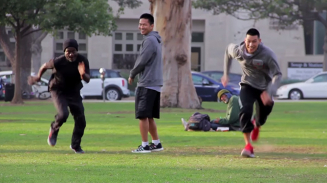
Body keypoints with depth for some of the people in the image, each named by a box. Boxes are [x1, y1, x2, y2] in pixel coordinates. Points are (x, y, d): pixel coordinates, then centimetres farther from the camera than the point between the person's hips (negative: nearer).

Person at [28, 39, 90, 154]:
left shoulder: (82, 61, -16)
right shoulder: (58, 62, -24)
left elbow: (87, 80, -19)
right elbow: (45, 66, -4)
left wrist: (83, 74, -39)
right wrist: (38, 77, 3)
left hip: (74, 92, 4)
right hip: (58, 91, -4)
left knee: (81, 121, 1)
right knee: (63, 114, -27)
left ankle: (76, 145, 25)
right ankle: (54, 129, 9)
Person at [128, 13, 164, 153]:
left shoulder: (149, 40, -13)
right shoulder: (156, 40, 18)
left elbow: (142, 61, -16)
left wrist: (132, 74, 0)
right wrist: (134, 74, 12)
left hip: (147, 84, -10)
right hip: (155, 84, 10)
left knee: (143, 116, -7)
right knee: (149, 117, 16)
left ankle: (145, 145, -7)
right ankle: (156, 143, 20)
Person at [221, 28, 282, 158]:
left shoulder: (267, 54, -28)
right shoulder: (238, 51, -18)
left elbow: (277, 75, -27)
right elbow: (228, 51, 8)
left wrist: (269, 92, -41)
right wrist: (226, 74, 13)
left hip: (264, 87, 0)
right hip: (248, 86, 0)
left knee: (263, 115, 13)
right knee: (245, 111, -24)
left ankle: (257, 126, 54)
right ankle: (248, 145, -20)